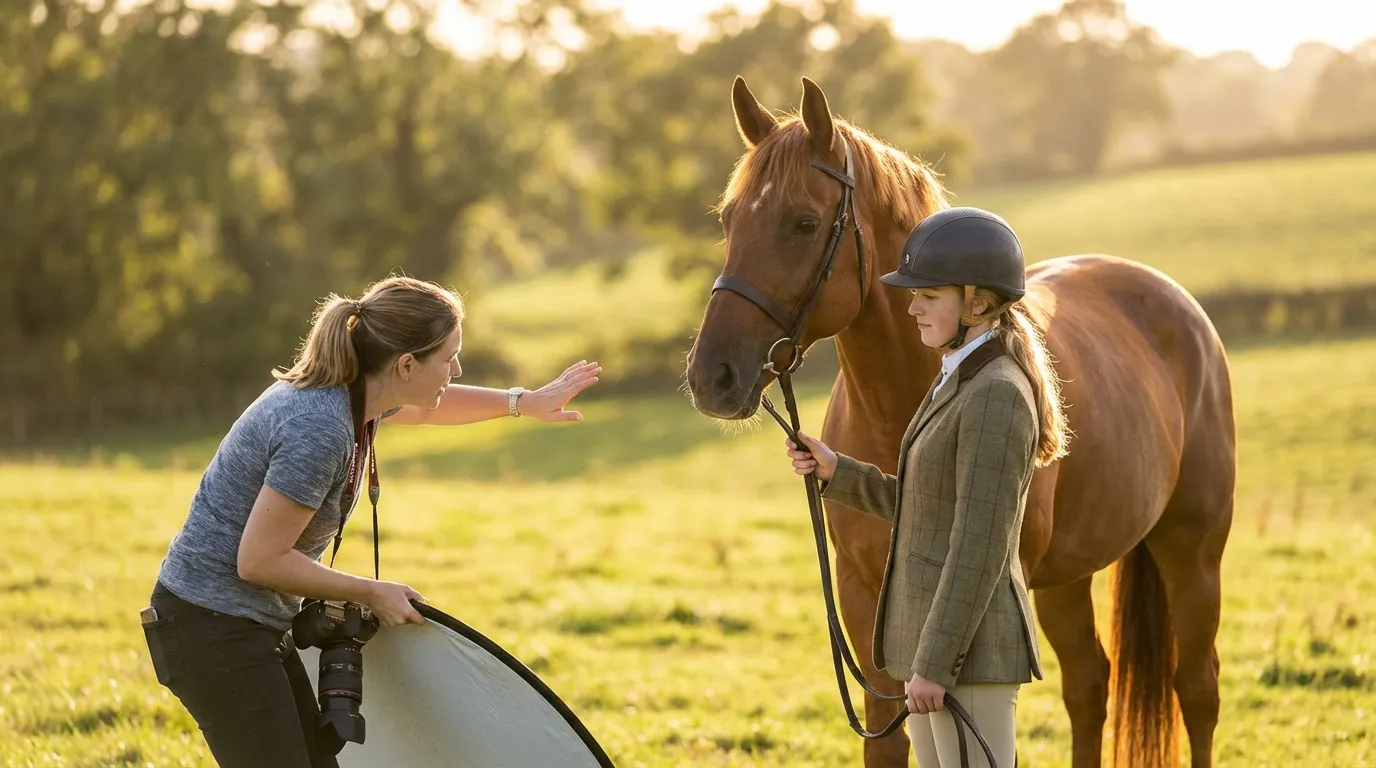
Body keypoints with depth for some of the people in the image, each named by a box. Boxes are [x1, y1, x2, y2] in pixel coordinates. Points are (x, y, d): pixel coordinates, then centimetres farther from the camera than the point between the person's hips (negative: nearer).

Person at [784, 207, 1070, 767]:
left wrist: (935, 664, -22)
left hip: (969, 645, -10)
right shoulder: (960, 384, 13)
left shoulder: (996, 396, -18)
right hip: (932, 636, 10)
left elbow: (979, 547, -21)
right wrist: (837, 472, 11)